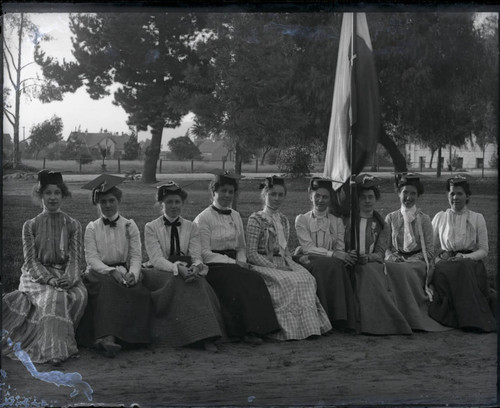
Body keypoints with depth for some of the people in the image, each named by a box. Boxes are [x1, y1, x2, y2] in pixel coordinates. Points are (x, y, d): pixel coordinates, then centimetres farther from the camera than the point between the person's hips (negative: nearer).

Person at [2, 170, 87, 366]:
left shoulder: (73, 225, 9)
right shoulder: (30, 226, 6)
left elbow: (76, 258, 2)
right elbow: (30, 260, -2)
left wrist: (69, 278, -20)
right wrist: (49, 279, -20)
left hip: (66, 277, 2)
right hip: (36, 277, -2)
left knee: (80, 295, -31)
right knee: (54, 296, -35)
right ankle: (55, 349, -39)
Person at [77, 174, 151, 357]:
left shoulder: (129, 226, 12)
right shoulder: (92, 228, 9)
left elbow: (136, 256, 4)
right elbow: (91, 258, -2)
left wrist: (132, 274, -18)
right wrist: (111, 271, -19)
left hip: (123, 272, 2)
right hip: (98, 272, -2)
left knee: (142, 293, -30)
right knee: (107, 286, -37)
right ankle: (107, 337, -46)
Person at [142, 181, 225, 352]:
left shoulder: (191, 227, 13)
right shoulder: (151, 227, 5)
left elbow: (196, 257, 2)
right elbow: (156, 259, -8)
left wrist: (195, 268, -23)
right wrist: (178, 268, -27)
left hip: (187, 272, 2)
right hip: (161, 273, -2)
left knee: (199, 282, -32)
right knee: (178, 282, -35)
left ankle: (205, 337, -41)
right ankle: (201, 336, -39)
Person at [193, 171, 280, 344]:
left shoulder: (236, 216, 19)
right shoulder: (203, 218, -2)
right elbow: (204, 253, -9)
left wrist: (242, 261, -1)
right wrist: (233, 263, -13)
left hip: (233, 264, 6)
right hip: (214, 267, -6)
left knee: (255, 279, -26)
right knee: (248, 280, -32)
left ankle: (256, 329, -31)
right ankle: (248, 330, -30)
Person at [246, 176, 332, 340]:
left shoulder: (283, 220, 17)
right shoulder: (256, 219, -4)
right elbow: (251, 254, -10)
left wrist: (289, 263, 0)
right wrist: (275, 266, -16)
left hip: (283, 265, 6)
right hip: (264, 265, -6)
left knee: (307, 278, -23)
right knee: (288, 282, -33)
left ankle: (308, 325, -22)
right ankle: (288, 329, -25)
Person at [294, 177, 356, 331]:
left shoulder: (337, 221, 17)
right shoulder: (302, 219, 7)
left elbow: (340, 248, 7)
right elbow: (307, 247, -7)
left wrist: (347, 256, -18)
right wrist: (333, 254, -21)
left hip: (332, 263, 3)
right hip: (307, 261, -2)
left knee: (339, 265, -34)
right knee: (332, 264, -35)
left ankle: (340, 319, -33)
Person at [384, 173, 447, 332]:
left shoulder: (424, 219, 8)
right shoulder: (391, 218, 14)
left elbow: (429, 250, 2)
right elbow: (386, 247, 11)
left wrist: (409, 260, -13)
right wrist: (394, 258, -11)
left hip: (418, 262, -1)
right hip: (397, 261, 2)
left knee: (405, 271, -35)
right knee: (390, 269, -33)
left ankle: (415, 317, -27)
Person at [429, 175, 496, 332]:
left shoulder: (477, 218, 12)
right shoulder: (439, 217, 15)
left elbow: (483, 250, 6)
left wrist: (465, 257, -13)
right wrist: (440, 257, -6)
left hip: (470, 262, -1)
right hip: (445, 262, 1)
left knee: (462, 268, -38)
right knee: (442, 272, -36)